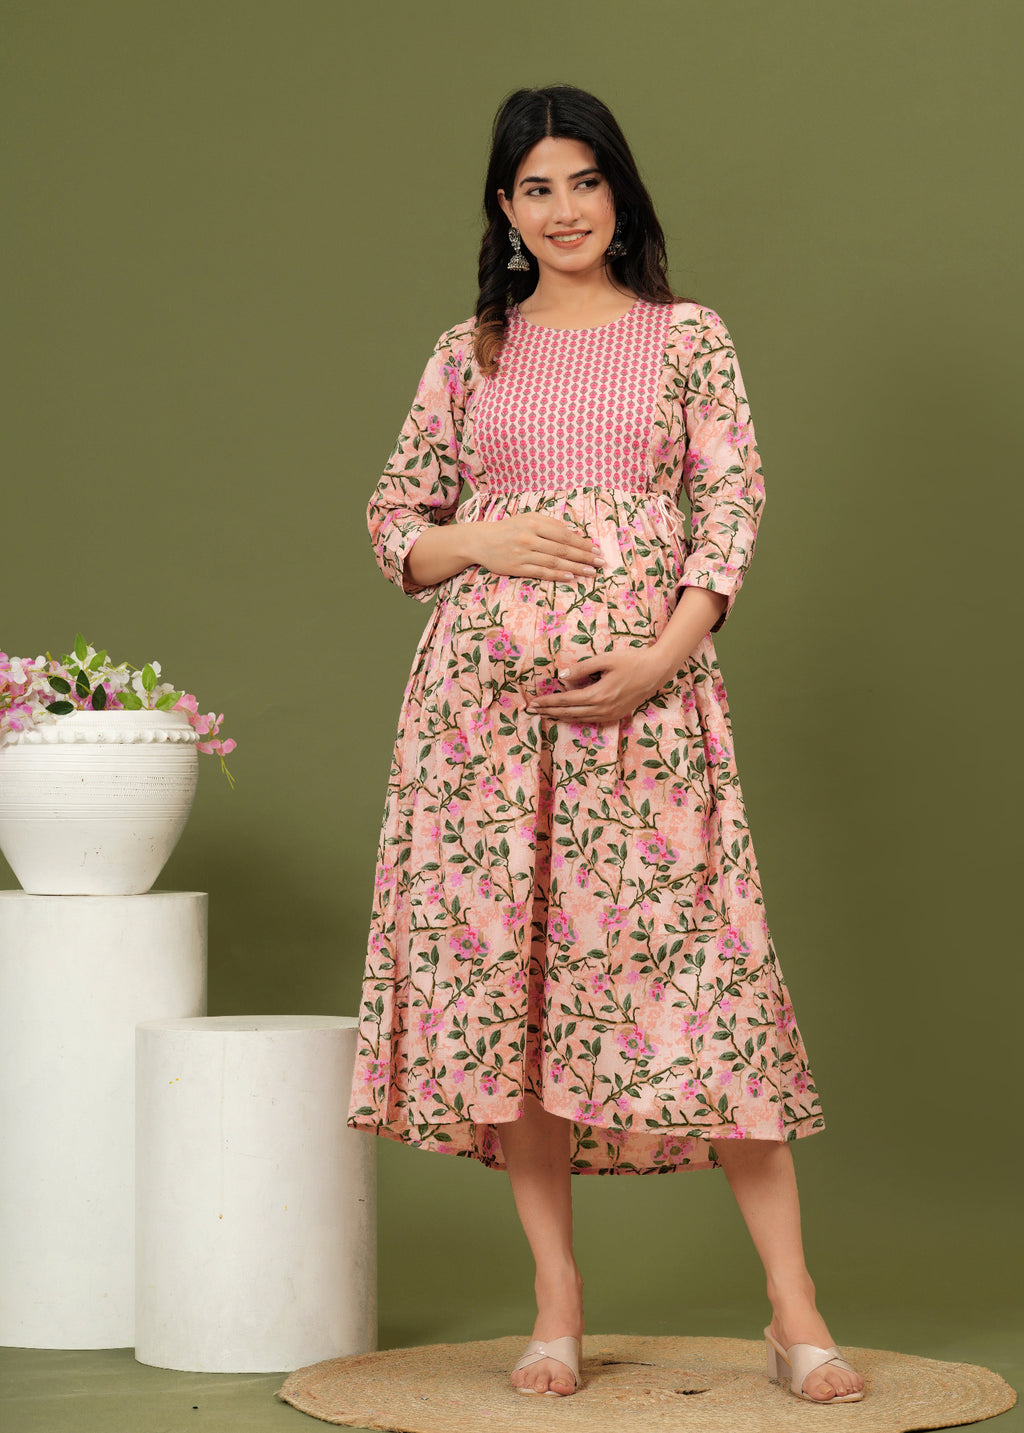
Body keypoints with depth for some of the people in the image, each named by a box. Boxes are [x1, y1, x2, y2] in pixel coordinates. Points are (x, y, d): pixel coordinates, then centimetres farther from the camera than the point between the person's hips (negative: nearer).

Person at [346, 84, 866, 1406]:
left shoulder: (687, 335, 9)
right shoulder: (468, 354, 14)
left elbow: (733, 509, 1)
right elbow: (392, 527, 15)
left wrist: (659, 657, -12)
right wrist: (486, 542, -6)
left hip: (645, 690, -2)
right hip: (487, 692, 2)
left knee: (695, 967, -8)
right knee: (502, 967, -2)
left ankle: (794, 1310, -3)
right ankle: (557, 1304, 8)